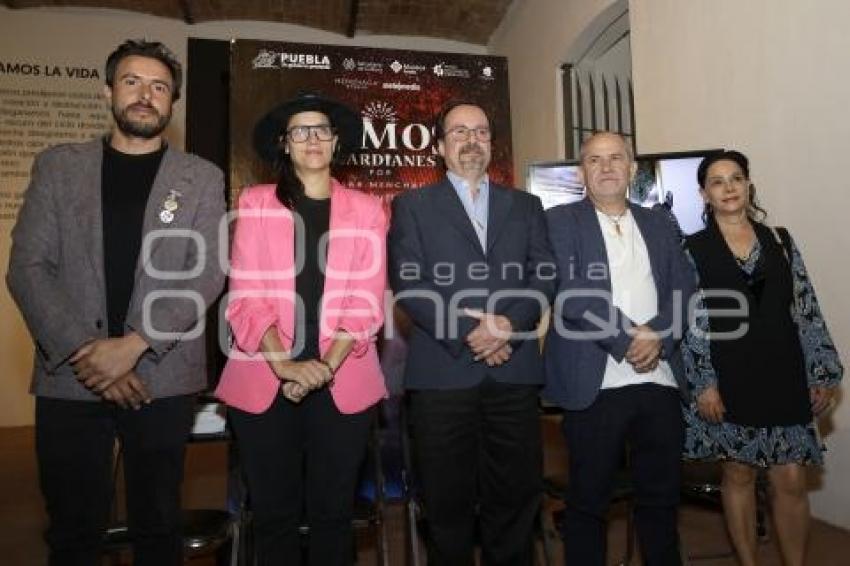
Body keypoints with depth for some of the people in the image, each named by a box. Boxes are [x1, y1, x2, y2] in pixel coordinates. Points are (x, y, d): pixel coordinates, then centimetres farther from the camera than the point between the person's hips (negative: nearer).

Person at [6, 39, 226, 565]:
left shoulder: (202, 178, 5)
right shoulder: (58, 166, 8)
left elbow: (208, 273, -5)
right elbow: (27, 267, 1)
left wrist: (133, 345, -15)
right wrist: (84, 352, -12)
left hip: (163, 378, -1)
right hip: (69, 378, 1)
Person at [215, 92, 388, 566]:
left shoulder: (367, 210, 7)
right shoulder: (256, 203, 6)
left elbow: (366, 301, 0)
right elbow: (246, 295, -2)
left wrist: (326, 366, -13)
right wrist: (284, 363, -16)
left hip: (343, 381, 1)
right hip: (265, 380, 0)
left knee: (333, 512, 10)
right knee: (274, 513, 9)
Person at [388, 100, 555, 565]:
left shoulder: (525, 206, 18)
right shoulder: (413, 205, 10)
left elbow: (544, 277, 7)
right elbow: (407, 282, -3)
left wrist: (509, 324, -11)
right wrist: (469, 330, -12)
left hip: (514, 369, 3)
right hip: (443, 371, -2)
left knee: (515, 497, 8)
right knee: (448, 502, 6)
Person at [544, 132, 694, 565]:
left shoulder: (659, 224, 17)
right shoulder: (560, 221, 2)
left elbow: (684, 287, 8)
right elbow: (571, 289, -11)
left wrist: (658, 337, -9)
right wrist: (630, 338, -13)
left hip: (660, 380, 5)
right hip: (595, 383, -4)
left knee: (661, 494, 14)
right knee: (588, 498, 5)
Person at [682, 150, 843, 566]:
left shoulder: (780, 241, 8)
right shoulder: (692, 249, 0)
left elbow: (806, 310, 7)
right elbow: (688, 321, -5)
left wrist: (823, 373, 3)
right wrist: (703, 383, -10)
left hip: (782, 378, 2)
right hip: (729, 380, -2)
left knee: (791, 480, 4)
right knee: (739, 474, 10)